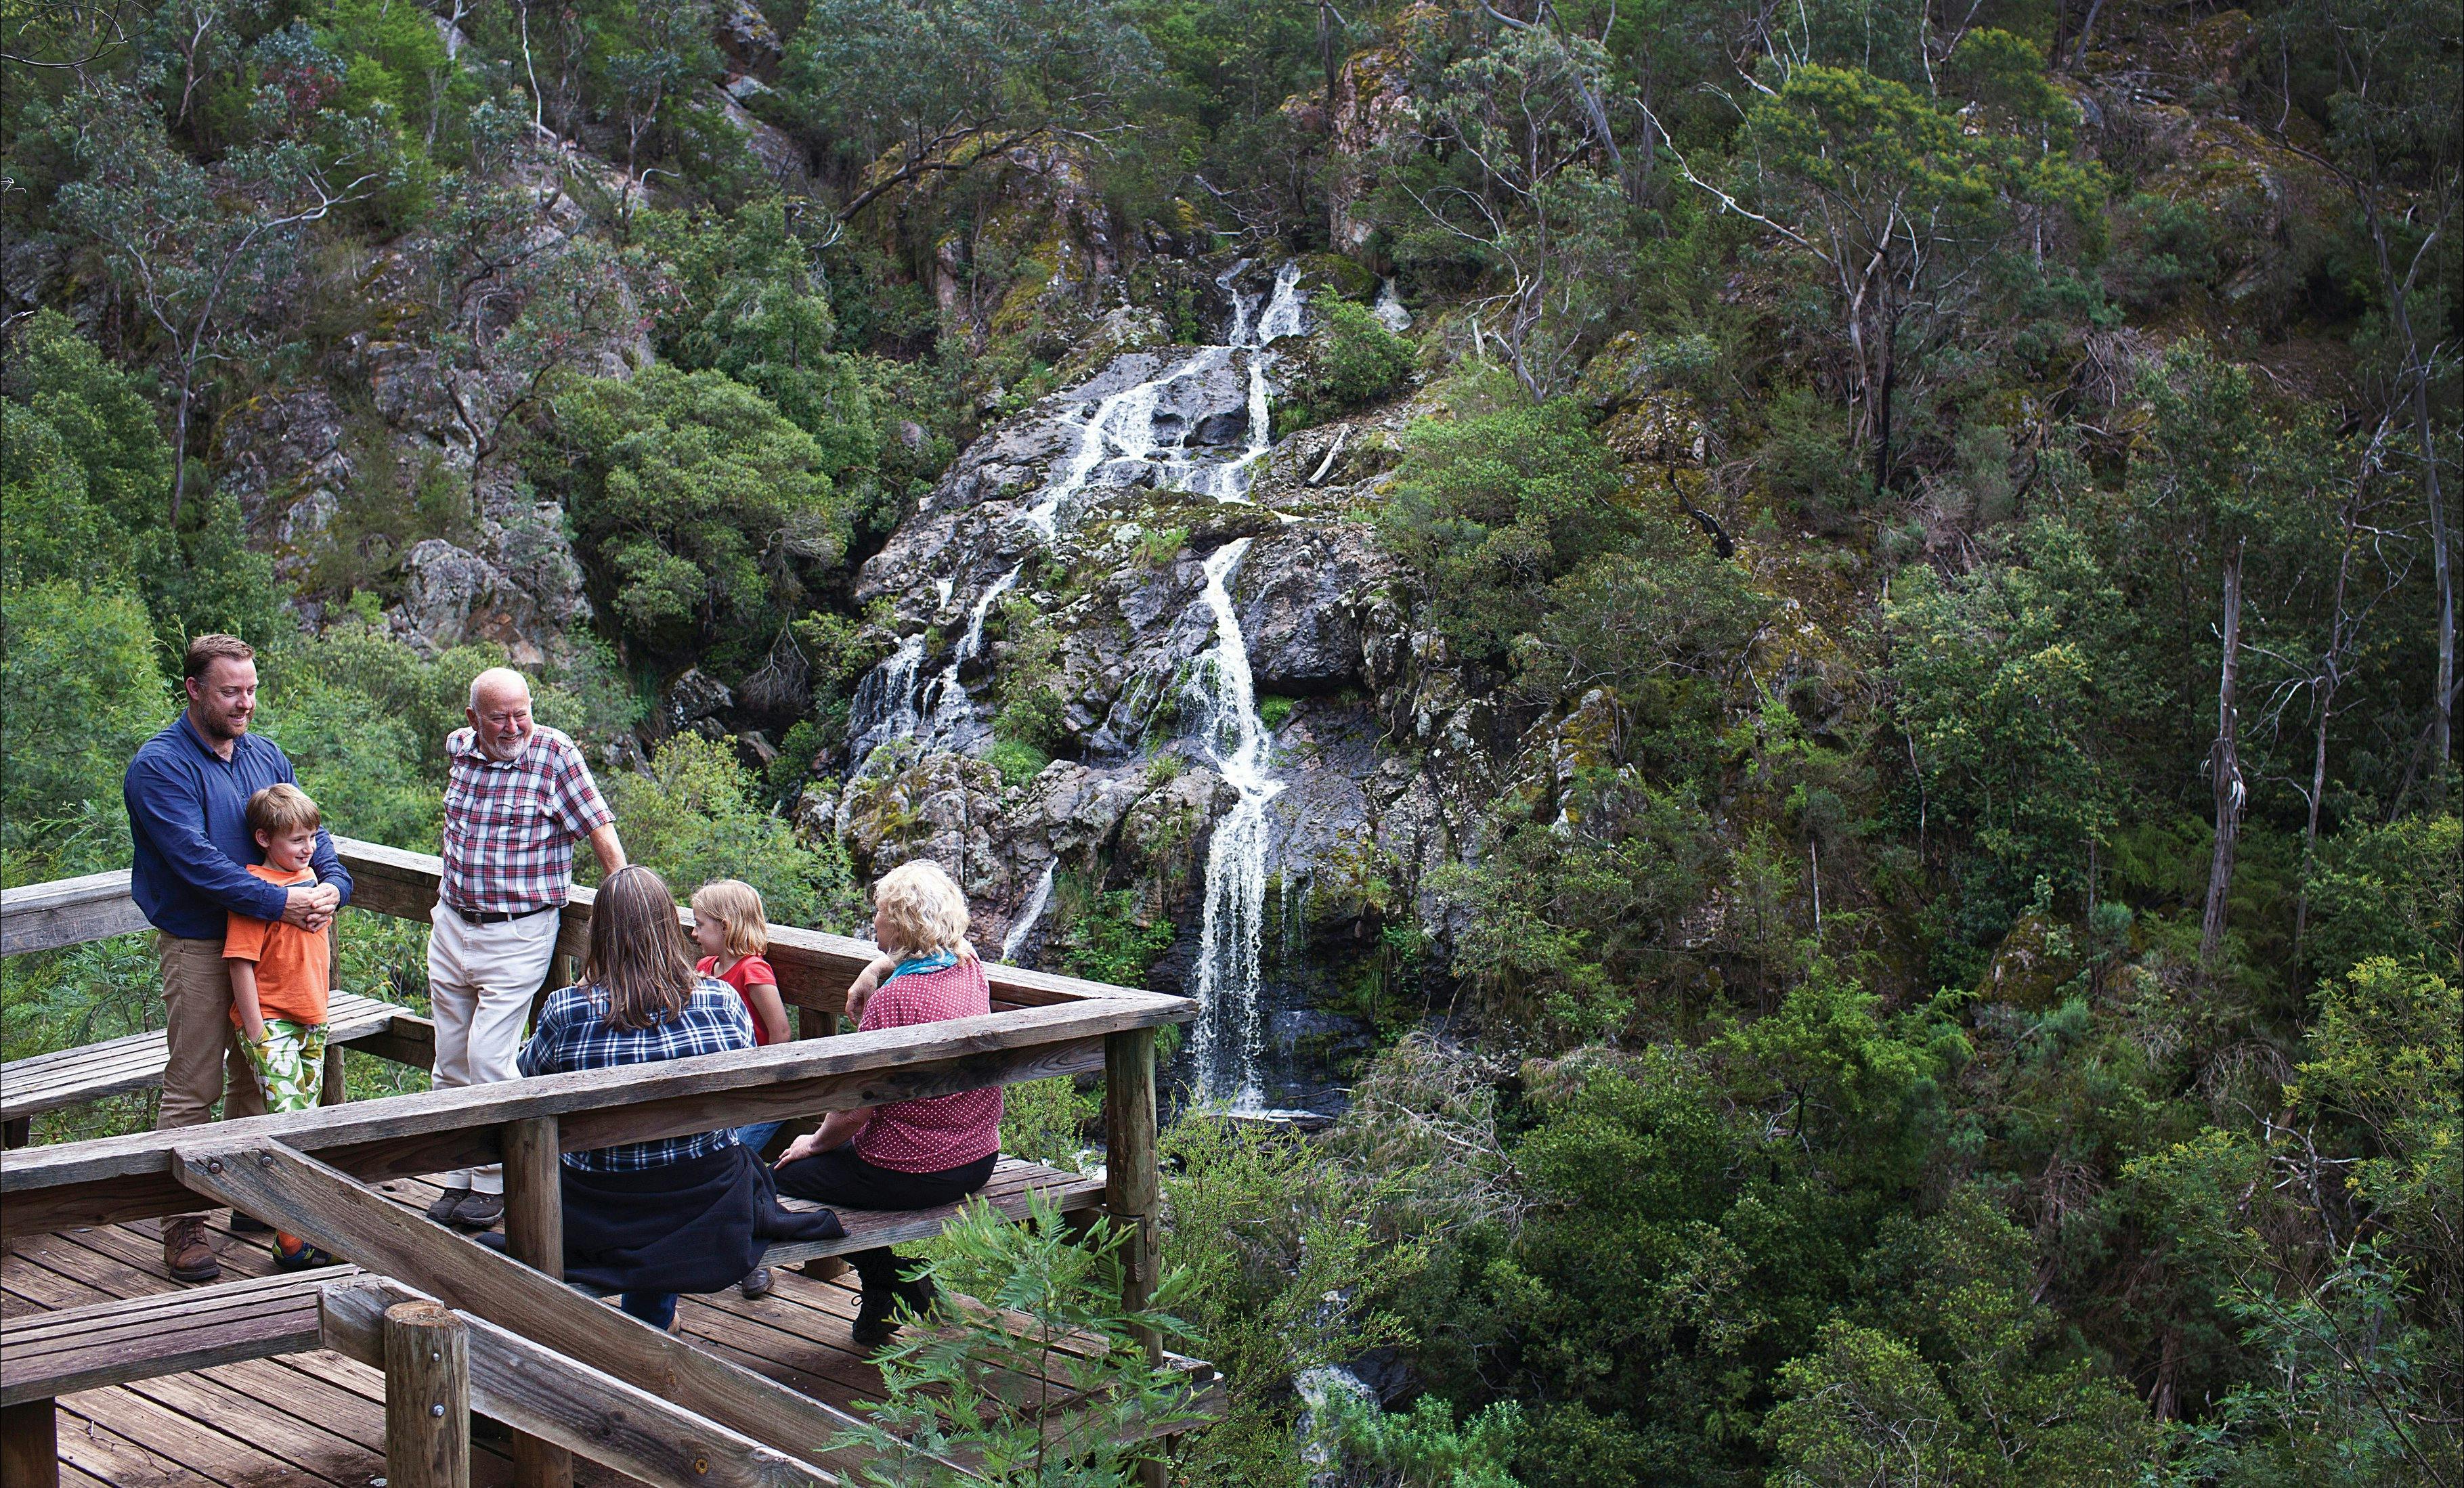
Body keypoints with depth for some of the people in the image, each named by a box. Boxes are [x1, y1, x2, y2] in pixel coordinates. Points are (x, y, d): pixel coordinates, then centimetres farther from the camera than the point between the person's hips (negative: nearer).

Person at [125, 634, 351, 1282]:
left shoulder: (266, 755, 10)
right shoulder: (160, 765, -12)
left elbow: (307, 828, 8)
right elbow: (195, 858, -21)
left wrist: (332, 883, -14)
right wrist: (281, 901, -26)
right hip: (198, 944, -7)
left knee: (258, 1080, 15)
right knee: (193, 1089, -5)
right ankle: (183, 1225, -1)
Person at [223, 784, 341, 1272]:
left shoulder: (307, 875, 11)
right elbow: (241, 961, -17)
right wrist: (256, 1030, -18)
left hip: (311, 1021, 8)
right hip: (270, 1024, -8)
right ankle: (291, 1243, -13)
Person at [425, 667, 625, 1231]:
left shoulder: (554, 754, -11)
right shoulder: (458, 748, 5)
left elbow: (603, 836, -9)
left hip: (518, 935, -6)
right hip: (451, 928, 6)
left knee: (489, 1063, -10)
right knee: (452, 1064, 8)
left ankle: (495, 1184, 3)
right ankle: (460, 1178, 18)